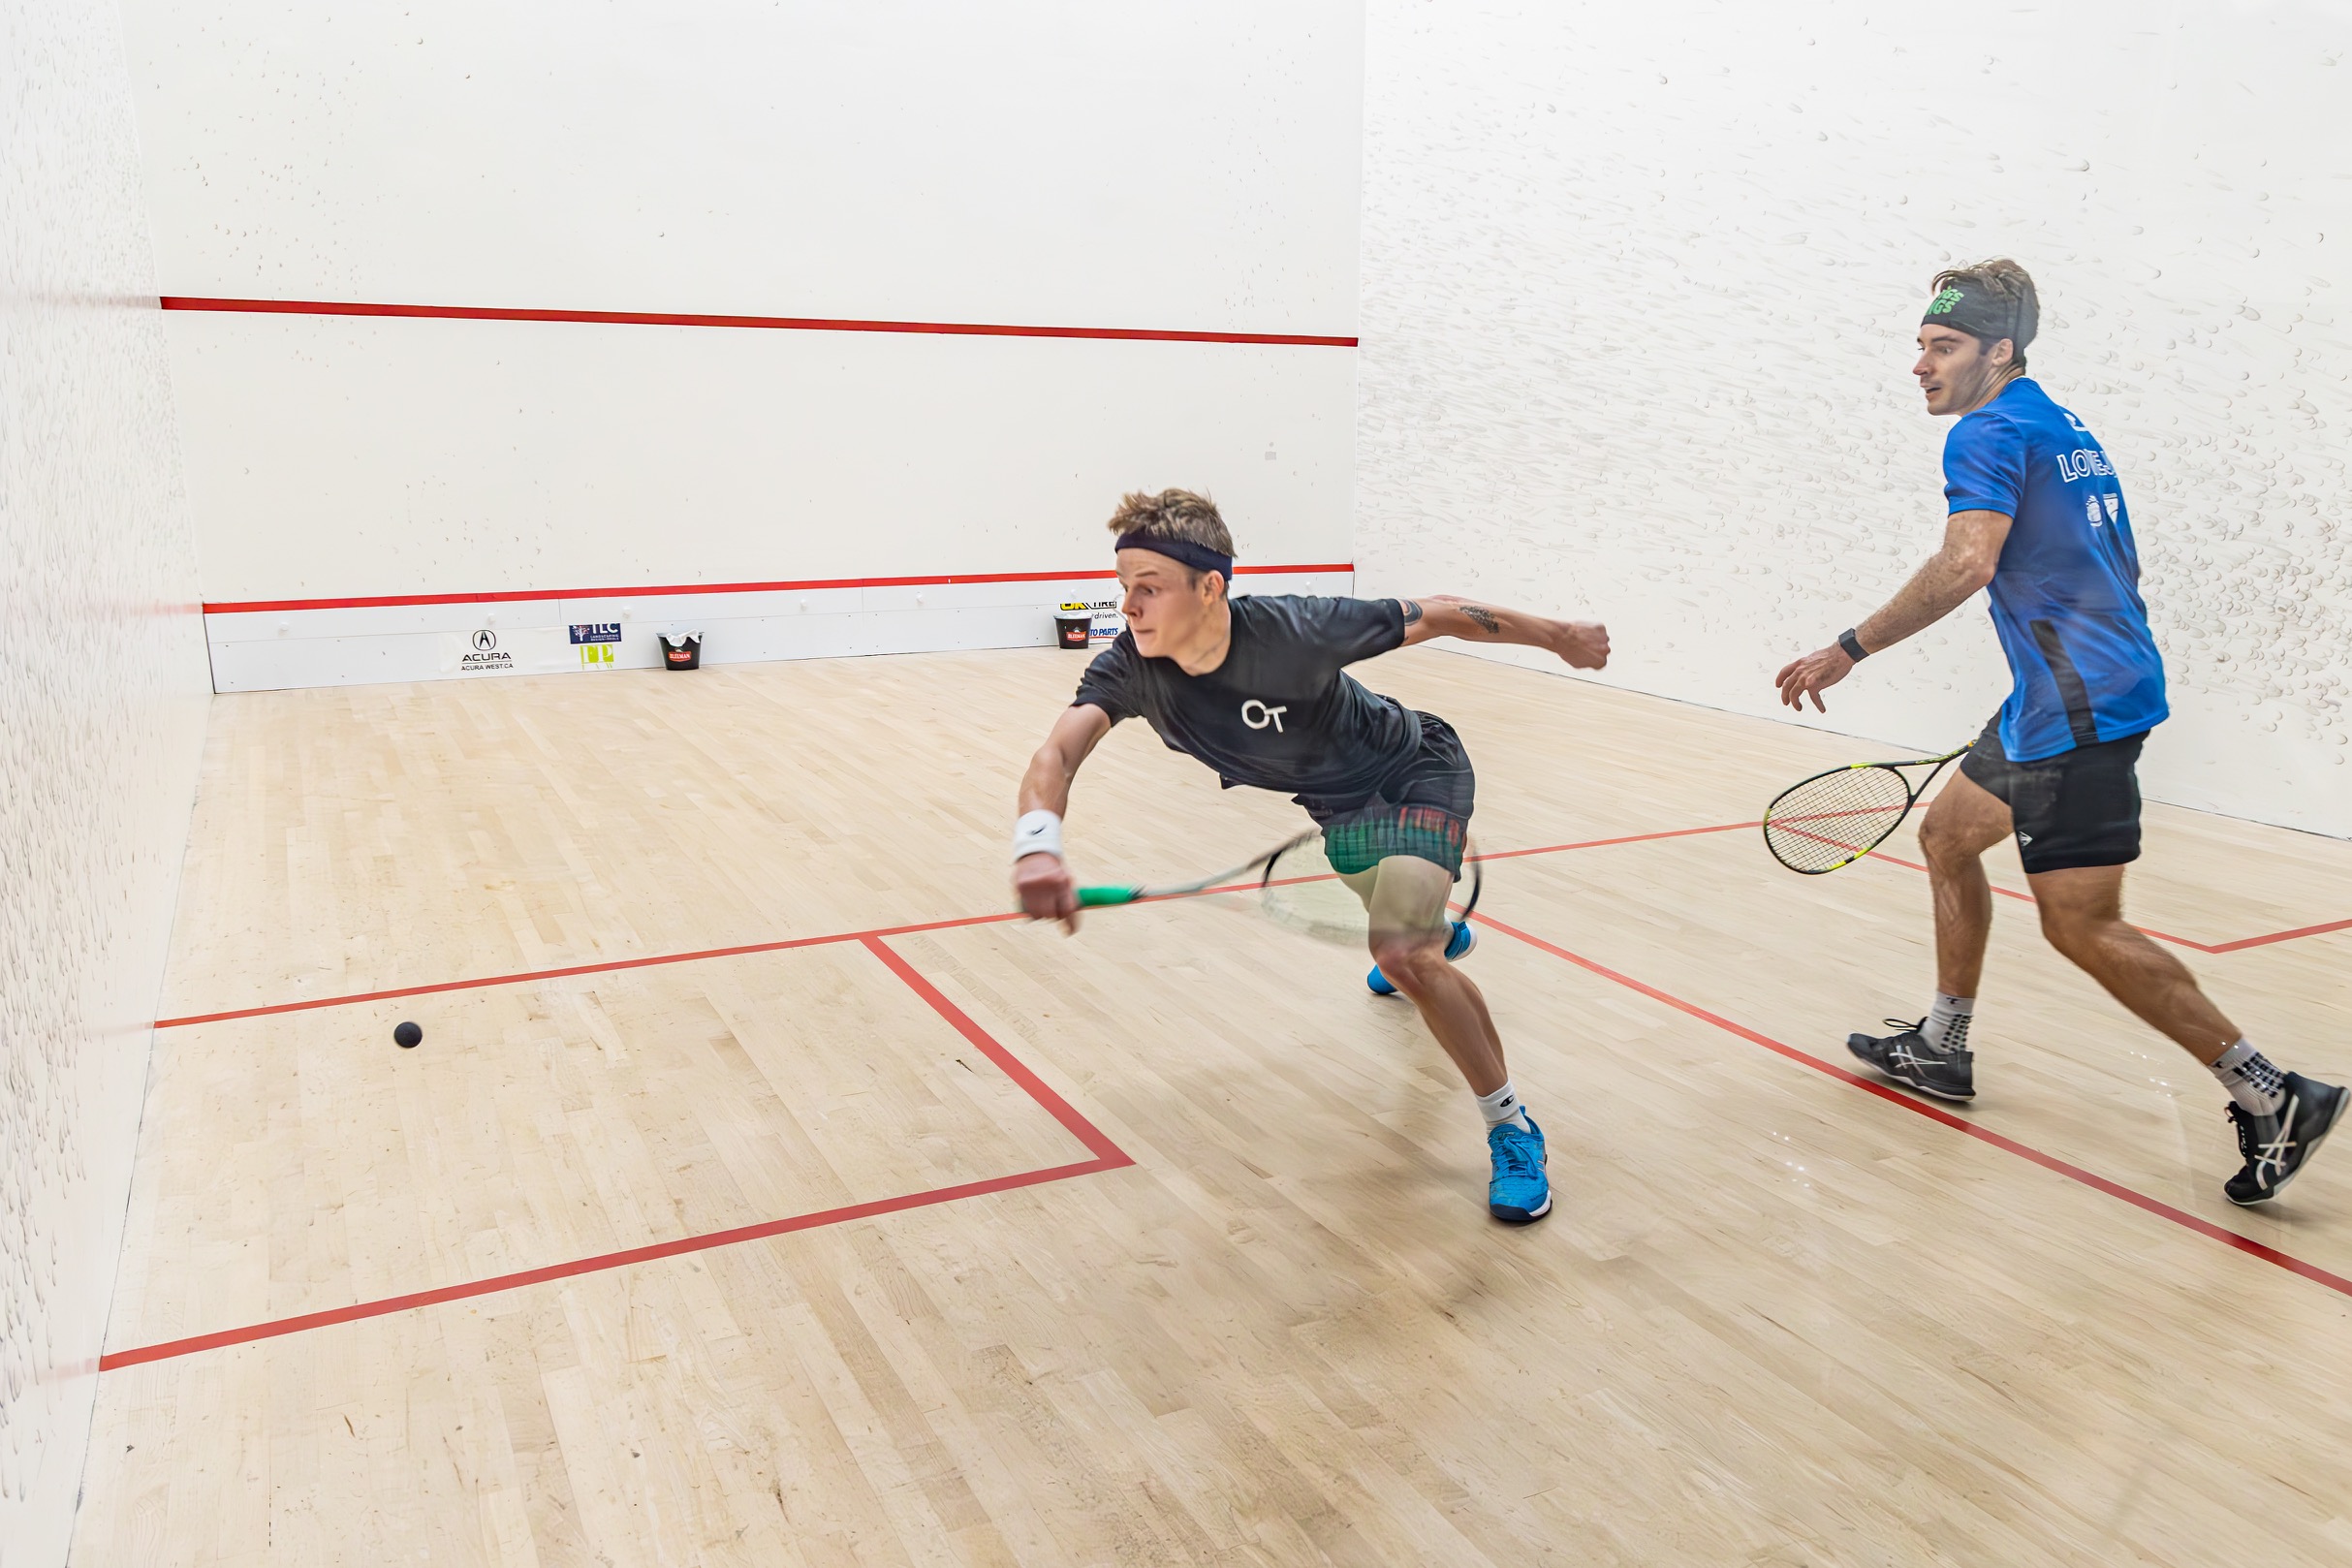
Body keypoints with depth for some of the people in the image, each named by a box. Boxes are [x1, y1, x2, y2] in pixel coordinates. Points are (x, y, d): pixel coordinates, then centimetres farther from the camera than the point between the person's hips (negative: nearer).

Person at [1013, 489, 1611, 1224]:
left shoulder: (1295, 631, -36)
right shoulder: (1130, 669, -25)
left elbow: (1432, 616, -21)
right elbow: (1058, 751, -41)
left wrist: (1558, 635, -10)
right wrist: (1038, 843, -64)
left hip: (1415, 771, -6)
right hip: (1340, 805, 6)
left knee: (1402, 952, -27)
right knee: (1389, 907, 35)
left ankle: (1512, 1128, -9)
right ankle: (1442, 934, 74)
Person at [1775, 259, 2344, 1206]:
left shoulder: (1992, 433, -11)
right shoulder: (2064, 431, 19)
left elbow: (1965, 565, -28)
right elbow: (2117, 570, 25)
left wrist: (1847, 651, -26)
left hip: (2079, 707, -11)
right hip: (2060, 700, 11)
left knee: (2082, 924, -8)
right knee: (1947, 834, 19)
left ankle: (2272, 1098, 0)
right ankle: (1941, 1049, 29)